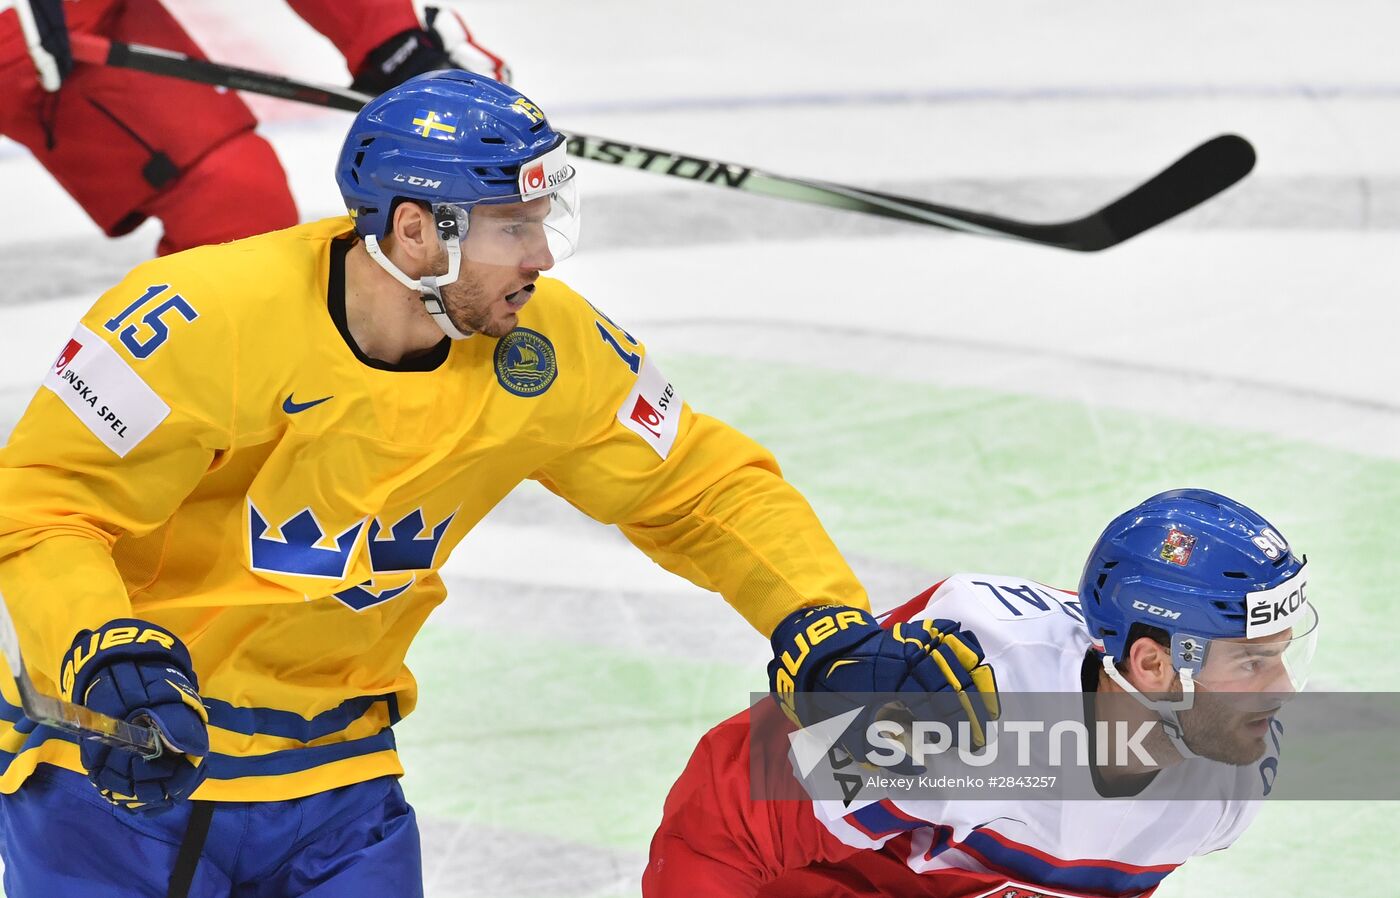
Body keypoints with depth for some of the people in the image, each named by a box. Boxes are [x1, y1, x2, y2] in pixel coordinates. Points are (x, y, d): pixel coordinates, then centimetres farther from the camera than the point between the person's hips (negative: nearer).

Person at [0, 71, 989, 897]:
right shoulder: (208, 324, -24)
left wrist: (834, 632, -9)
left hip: (331, 764, 4)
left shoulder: (548, 356, -9)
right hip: (113, 766, -4)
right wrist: (107, 662, -34)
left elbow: (708, 488, 3)